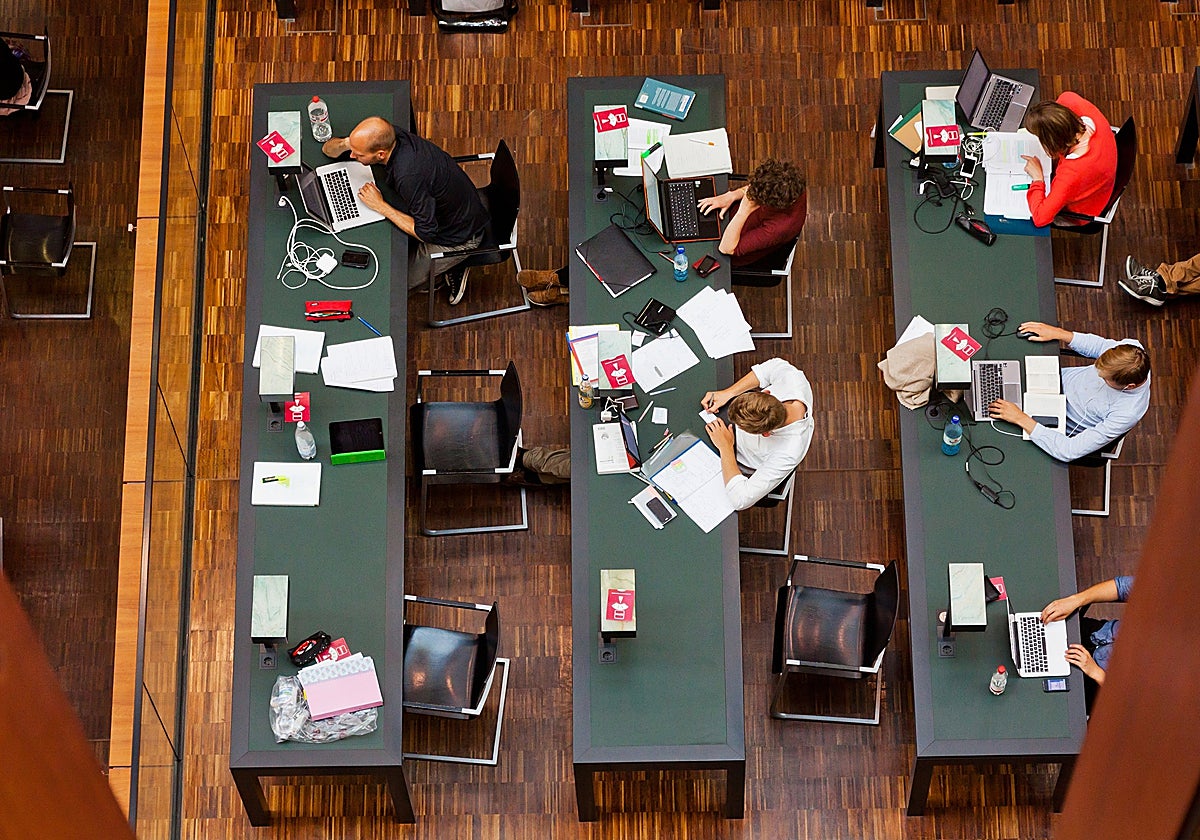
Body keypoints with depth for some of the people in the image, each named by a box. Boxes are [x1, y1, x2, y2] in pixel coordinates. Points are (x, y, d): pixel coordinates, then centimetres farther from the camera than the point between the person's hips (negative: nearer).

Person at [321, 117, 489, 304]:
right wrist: (344, 143, -25)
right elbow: (328, 150, 0)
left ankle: (450, 269, 12)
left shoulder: (410, 175, -40)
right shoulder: (389, 135, -15)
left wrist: (380, 206, -24)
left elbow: (425, 233, -29)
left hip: (458, 238, -8)